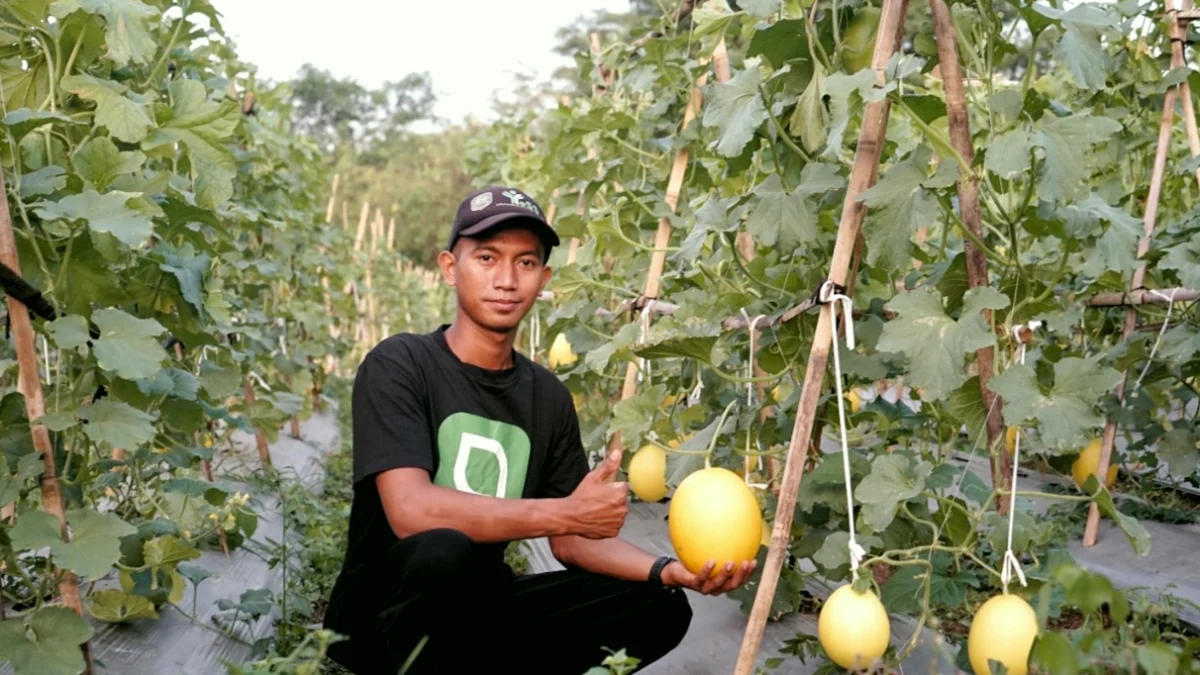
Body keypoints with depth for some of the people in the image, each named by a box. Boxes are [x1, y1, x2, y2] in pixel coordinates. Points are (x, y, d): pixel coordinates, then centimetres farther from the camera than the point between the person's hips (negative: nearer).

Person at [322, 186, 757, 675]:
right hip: (385, 617, -6)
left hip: (482, 612, 6)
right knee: (441, 550, -37)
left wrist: (669, 571, -13)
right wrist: (568, 512, -25)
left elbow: (569, 539, 5)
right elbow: (411, 511, -28)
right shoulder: (398, 365, -14)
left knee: (659, 606, -7)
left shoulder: (549, 397, 3)